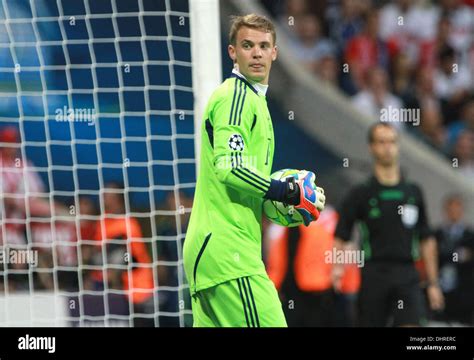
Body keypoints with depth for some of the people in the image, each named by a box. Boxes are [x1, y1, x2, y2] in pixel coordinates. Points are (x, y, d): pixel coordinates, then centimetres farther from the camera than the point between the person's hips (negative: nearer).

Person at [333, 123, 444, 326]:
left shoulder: (413, 192, 11)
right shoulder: (360, 194, 3)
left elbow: (426, 240, 16)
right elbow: (340, 238, 1)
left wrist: (433, 283, 13)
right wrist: (336, 265, -18)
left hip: (407, 278, 1)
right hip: (374, 277, -1)